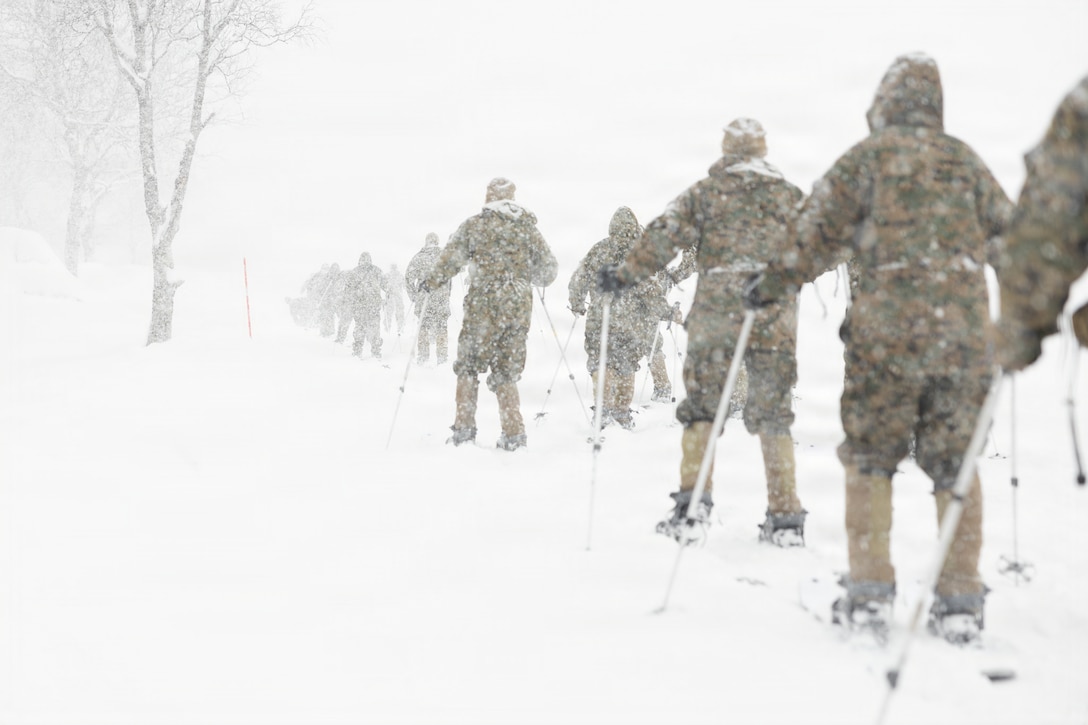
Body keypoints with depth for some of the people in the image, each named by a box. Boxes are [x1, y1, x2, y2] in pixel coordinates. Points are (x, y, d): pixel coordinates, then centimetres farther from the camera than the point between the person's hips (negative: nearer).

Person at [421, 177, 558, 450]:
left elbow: (451, 258, -6)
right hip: (519, 307, 3)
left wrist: (431, 283, 9)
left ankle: (464, 428, 4)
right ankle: (514, 433, 2)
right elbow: (548, 269, 14)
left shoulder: (475, 225, -1)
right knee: (506, 370, 10)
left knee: (469, 364, 9)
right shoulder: (528, 228, 10)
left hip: (484, 305, -3)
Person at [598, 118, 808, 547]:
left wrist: (627, 274, 1)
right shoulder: (791, 197, 10)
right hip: (776, 318, 2)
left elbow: (665, 235, -6)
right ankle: (785, 518, 5)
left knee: (701, 407, 7)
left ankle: (692, 506, -3)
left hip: (716, 313, -2)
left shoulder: (705, 193, 3)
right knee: (773, 415, 7)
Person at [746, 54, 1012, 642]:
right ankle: (959, 599, 7)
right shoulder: (966, 162, 13)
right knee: (956, 463, 8)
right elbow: (1008, 235, 22)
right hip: (964, 328, 3)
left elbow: (821, 234, -4)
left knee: (870, 460, 6)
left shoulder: (867, 157, 1)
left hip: (886, 329, -3)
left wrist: (772, 286, 8)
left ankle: (870, 593, 2)